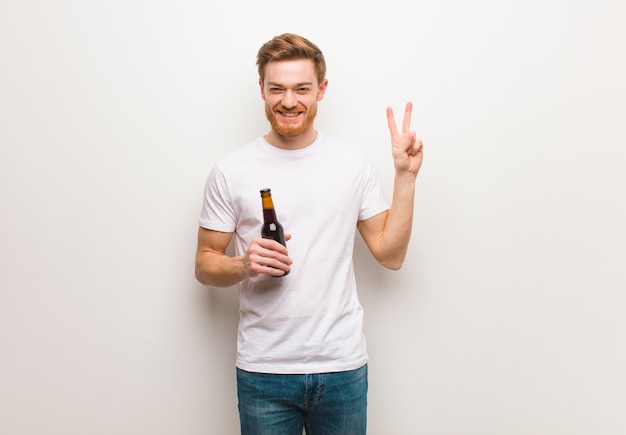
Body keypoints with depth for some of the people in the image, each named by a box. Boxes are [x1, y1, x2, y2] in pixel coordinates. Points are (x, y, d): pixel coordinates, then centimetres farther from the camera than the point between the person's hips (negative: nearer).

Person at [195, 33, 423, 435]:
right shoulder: (231, 171, -3)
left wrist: (406, 176, -5)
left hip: (342, 366, 1)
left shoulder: (353, 163, 1)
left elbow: (390, 254, 2)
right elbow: (205, 265, 3)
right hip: (263, 371, -1)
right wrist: (244, 265, -18)